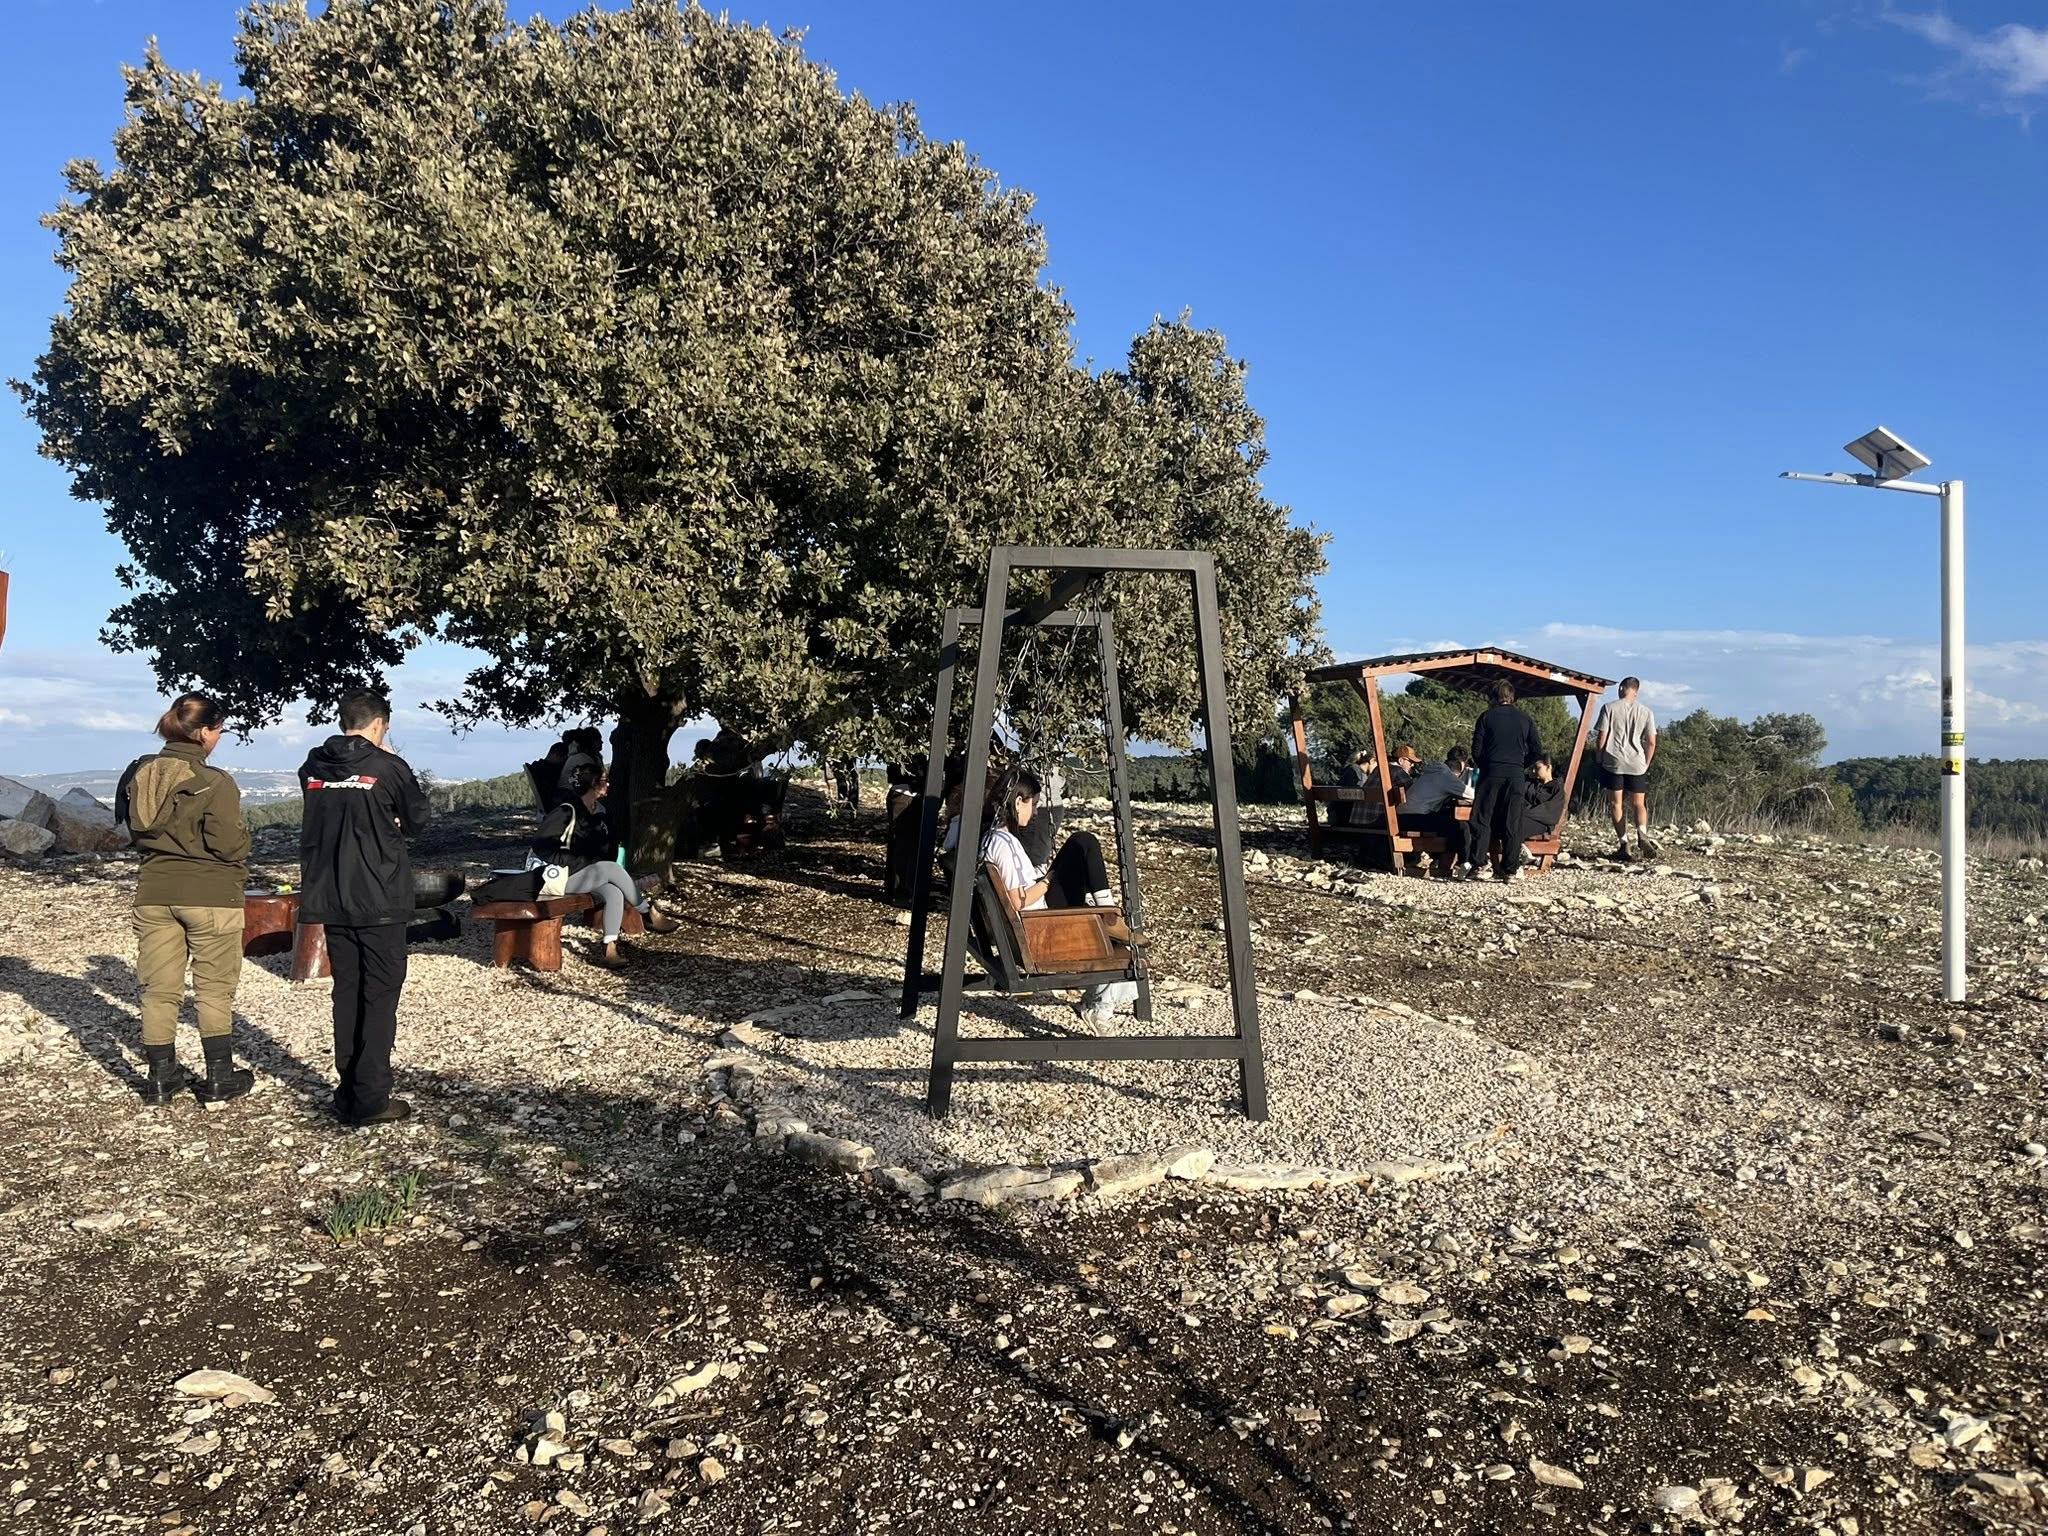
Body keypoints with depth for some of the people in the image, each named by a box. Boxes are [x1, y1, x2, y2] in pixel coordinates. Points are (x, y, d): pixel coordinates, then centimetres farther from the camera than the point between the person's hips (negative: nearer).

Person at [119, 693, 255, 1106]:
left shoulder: (139, 775, 2)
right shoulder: (213, 783, -17)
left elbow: (134, 829, 13)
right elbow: (228, 844, -17)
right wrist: (244, 838, 4)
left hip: (154, 892, 5)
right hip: (210, 895, -5)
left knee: (159, 988, 11)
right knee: (214, 988, 7)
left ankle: (160, 1079, 18)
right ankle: (219, 1078, 13)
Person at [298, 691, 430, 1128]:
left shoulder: (313, 767, 4)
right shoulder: (389, 767, -11)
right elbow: (417, 821, 2)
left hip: (330, 899, 5)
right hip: (380, 900, -5)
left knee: (346, 993, 14)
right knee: (380, 996, 1)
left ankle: (347, 1093, 18)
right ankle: (370, 1100, 0)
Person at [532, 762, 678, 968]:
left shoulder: (598, 812, 9)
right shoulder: (566, 812, -16)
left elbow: (606, 848, 19)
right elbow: (542, 846, -20)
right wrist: (586, 861, -20)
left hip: (590, 876, 7)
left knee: (614, 893, -23)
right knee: (611, 868, -25)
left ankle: (609, 949, -29)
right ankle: (649, 914, -12)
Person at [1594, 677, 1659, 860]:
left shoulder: (1609, 707, -3)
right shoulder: (1646, 712, 3)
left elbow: (1601, 738, -5)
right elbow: (1651, 743, 3)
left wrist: (1598, 759, 8)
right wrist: (1646, 763, 15)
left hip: (1613, 762, -2)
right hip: (1637, 764, 2)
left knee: (1616, 804, 6)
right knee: (1638, 804, 9)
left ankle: (1623, 843, -1)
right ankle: (1642, 833, -18)